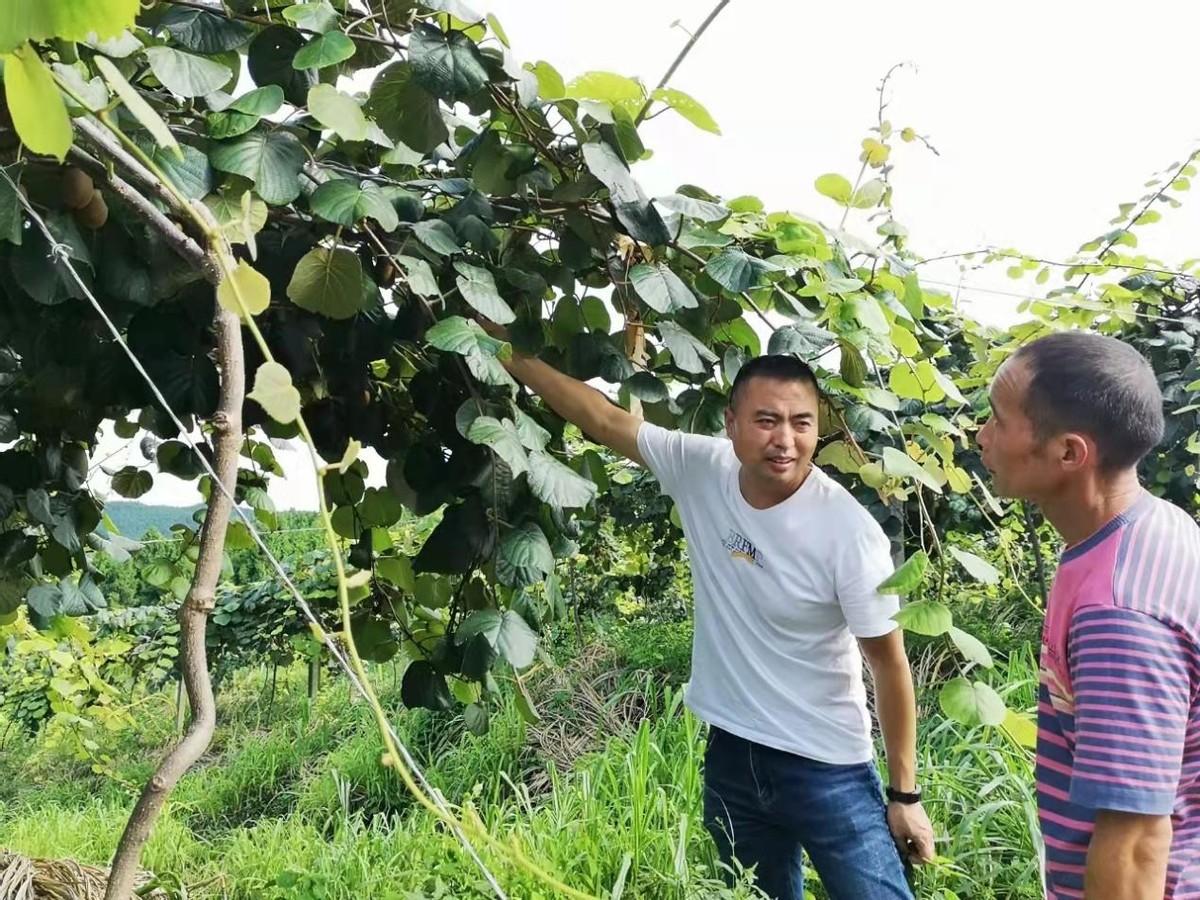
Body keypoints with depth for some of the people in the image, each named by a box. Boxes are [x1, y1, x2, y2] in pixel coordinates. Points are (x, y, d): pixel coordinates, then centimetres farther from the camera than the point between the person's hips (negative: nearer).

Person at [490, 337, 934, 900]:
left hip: (827, 770, -4)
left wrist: (904, 795, -6)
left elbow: (889, 664, -12)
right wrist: (513, 356, -5)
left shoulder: (848, 532, -21)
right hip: (731, 754, 4)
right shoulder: (700, 470, -11)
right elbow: (607, 420, -2)